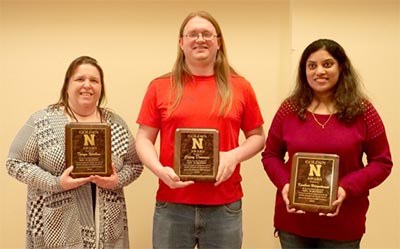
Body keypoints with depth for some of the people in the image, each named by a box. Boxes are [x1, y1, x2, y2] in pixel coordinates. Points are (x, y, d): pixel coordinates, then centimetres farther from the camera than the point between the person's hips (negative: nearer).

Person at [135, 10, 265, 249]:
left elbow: (257, 137, 9)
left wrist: (234, 155, -10)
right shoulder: (160, 87, 2)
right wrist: (160, 170, -14)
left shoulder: (240, 87, 4)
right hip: (172, 205, 0)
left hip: (225, 206, 1)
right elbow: (144, 139, 4)